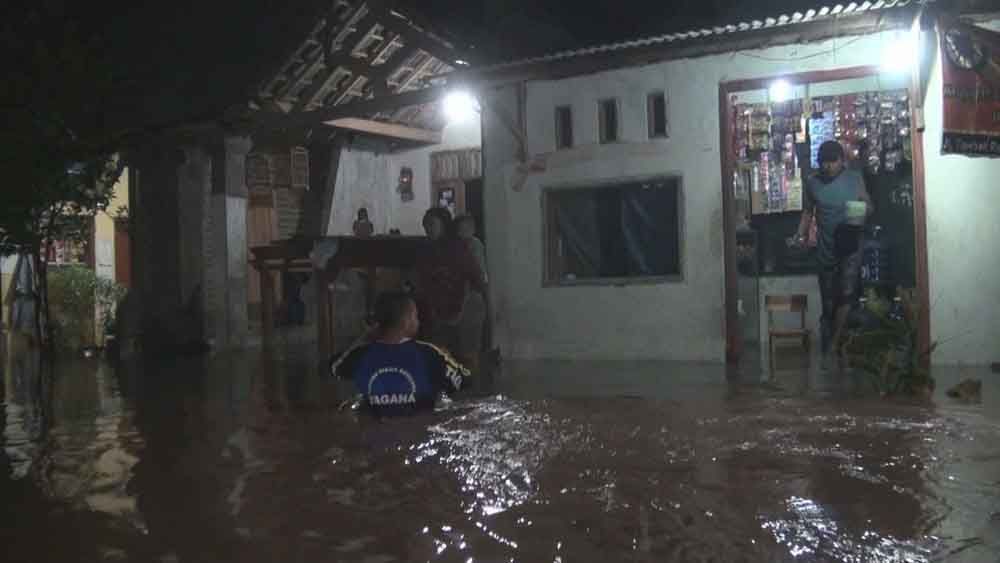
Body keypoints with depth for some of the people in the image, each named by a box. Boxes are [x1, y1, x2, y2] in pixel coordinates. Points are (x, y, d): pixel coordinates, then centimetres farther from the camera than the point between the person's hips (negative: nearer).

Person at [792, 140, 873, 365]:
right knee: (829, 298, 10)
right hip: (825, 248, 1)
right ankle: (829, 340, 26)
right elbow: (808, 212, 9)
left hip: (850, 247, -1)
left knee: (846, 294, -11)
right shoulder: (812, 183, 0)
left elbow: (870, 207, 5)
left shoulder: (855, 178, -2)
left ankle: (833, 344, -4)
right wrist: (800, 234, -5)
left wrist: (865, 207, -19)